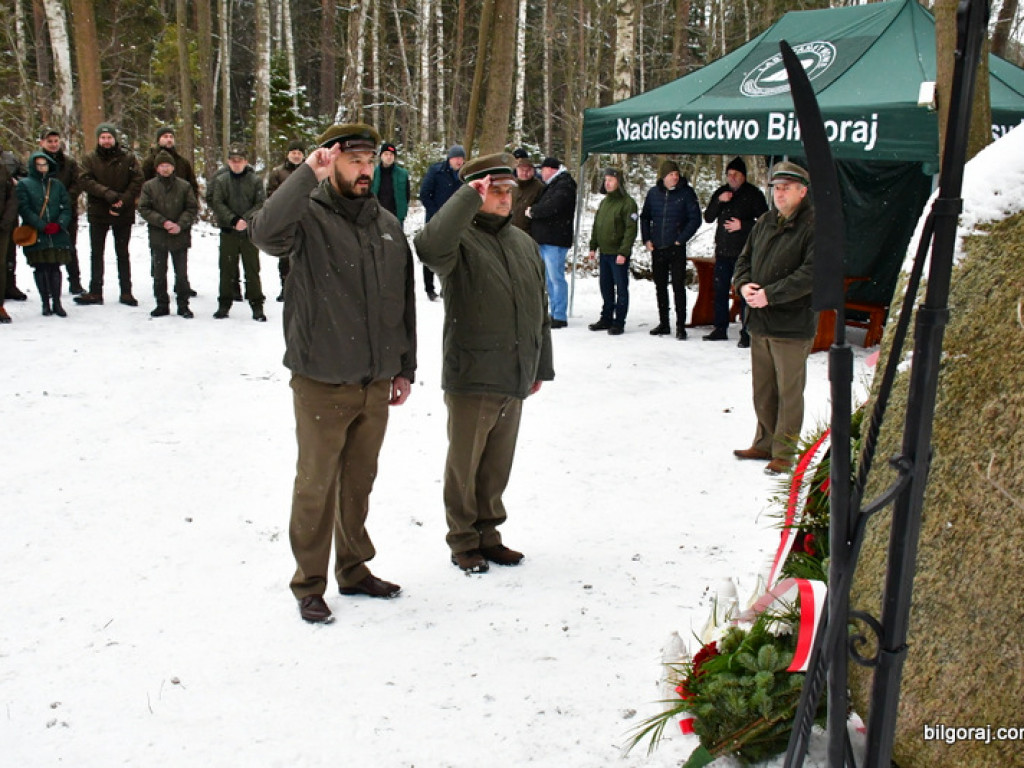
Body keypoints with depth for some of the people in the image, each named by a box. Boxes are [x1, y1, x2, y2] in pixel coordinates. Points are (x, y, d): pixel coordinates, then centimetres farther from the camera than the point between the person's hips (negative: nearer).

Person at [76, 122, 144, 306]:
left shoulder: (128, 158, -1)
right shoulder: (90, 159, 2)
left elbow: (137, 181, -6)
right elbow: (85, 181, -9)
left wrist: (123, 201, -17)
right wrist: (107, 193, -23)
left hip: (123, 214, -1)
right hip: (97, 213, 1)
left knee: (123, 253, 9)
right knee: (96, 253, 7)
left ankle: (126, 292, 15)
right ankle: (95, 292, 14)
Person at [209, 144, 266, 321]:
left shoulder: (255, 180, 2)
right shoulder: (220, 180, 5)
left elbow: (261, 204, -3)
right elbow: (217, 204, -1)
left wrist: (246, 219, -16)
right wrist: (233, 220, -14)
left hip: (250, 232, -1)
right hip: (228, 232, 1)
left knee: (252, 269, 3)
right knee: (227, 269, 7)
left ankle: (257, 306, 9)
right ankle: (224, 304, 16)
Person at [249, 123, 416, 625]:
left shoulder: (388, 227, 9)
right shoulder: (308, 217, -8)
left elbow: (404, 302, 15)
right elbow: (266, 232, -32)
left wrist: (404, 368, 15)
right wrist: (307, 174, -31)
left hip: (376, 384, 5)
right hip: (322, 384, -5)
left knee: (360, 483, 17)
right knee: (316, 487, 5)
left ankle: (354, 569, 34)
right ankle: (309, 584, 19)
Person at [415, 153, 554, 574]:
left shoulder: (524, 243, 12)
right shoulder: (461, 240, -10)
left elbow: (540, 310, 19)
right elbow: (430, 246, -37)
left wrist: (541, 365, 19)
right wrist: (468, 198, -29)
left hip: (514, 380, 6)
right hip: (471, 378, -6)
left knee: (498, 464, 16)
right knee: (465, 463, 6)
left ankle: (487, 533, 31)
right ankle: (463, 540, 22)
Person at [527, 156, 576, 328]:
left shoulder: (564, 185, -10)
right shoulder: (552, 185, 21)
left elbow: (551, 207, -22)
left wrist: (532, 211, -8)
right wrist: (534, 210, 3)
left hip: (555, 240, -10)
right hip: (544, 239, 10)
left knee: (556, 278, -8)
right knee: (550, 279, 12)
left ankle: (560, 316, -6)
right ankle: (554, 313, 18)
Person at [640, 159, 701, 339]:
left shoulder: (686, 192, -5)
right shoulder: (653, 193, 5)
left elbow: (695, 219, -4)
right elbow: (645, 217, 15)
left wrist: (681, 239, -8)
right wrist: (646, 239, 5)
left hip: (676, 248, -4)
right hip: (656, 248, 4)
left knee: (678, 286, -5)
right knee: (660, 286, 10)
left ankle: (680, 325, 0)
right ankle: (663, 324, 20)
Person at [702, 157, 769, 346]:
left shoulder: (753, 194, -2)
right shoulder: (721, 192, 12)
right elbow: (708, 217, 6)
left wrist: (743, 226, -16)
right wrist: (719, 201, -9)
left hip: (744, 252, -5)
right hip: (723, 251, 5)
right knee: (720, 291, 10)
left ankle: (746, 332, -1)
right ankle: (720, 329, 20)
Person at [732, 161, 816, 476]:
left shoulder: (814, 226, -12)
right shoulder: (764, 223, 11)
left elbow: (811, 273, -21)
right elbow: (745, 258, 18)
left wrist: (770, 294, -21)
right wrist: (743, 285, -3)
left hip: (792, 326, -7)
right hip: (760, 323, 7)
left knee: (789, 392, 3)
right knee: (762, 390, 16)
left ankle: (784, 451, 13)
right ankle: (765, 443, 29)